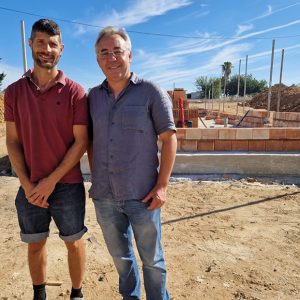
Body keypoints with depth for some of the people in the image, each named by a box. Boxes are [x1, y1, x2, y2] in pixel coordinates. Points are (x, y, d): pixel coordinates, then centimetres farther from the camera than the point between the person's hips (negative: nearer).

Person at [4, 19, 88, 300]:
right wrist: (27, 184, -7)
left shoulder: (74, 92, -6)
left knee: (73, 242, 13)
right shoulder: (14, 92, 3)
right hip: (30, 188, 3)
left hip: (67, 186, -2)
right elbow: (12, 141, 2)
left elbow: (81, 142, -9)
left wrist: (51, 181, -12)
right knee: (35, 244, 17)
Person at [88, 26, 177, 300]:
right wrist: (95, 180, 9)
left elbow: (169, 138, -8)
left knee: (152, 259, 13)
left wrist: (162, 185, -12)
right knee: (120, 255, 22)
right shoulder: (93, 97, 6)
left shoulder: (151, 92, -6)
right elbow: (91, 141, 12)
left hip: (142, 195, -4)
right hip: (103, 196, 4)